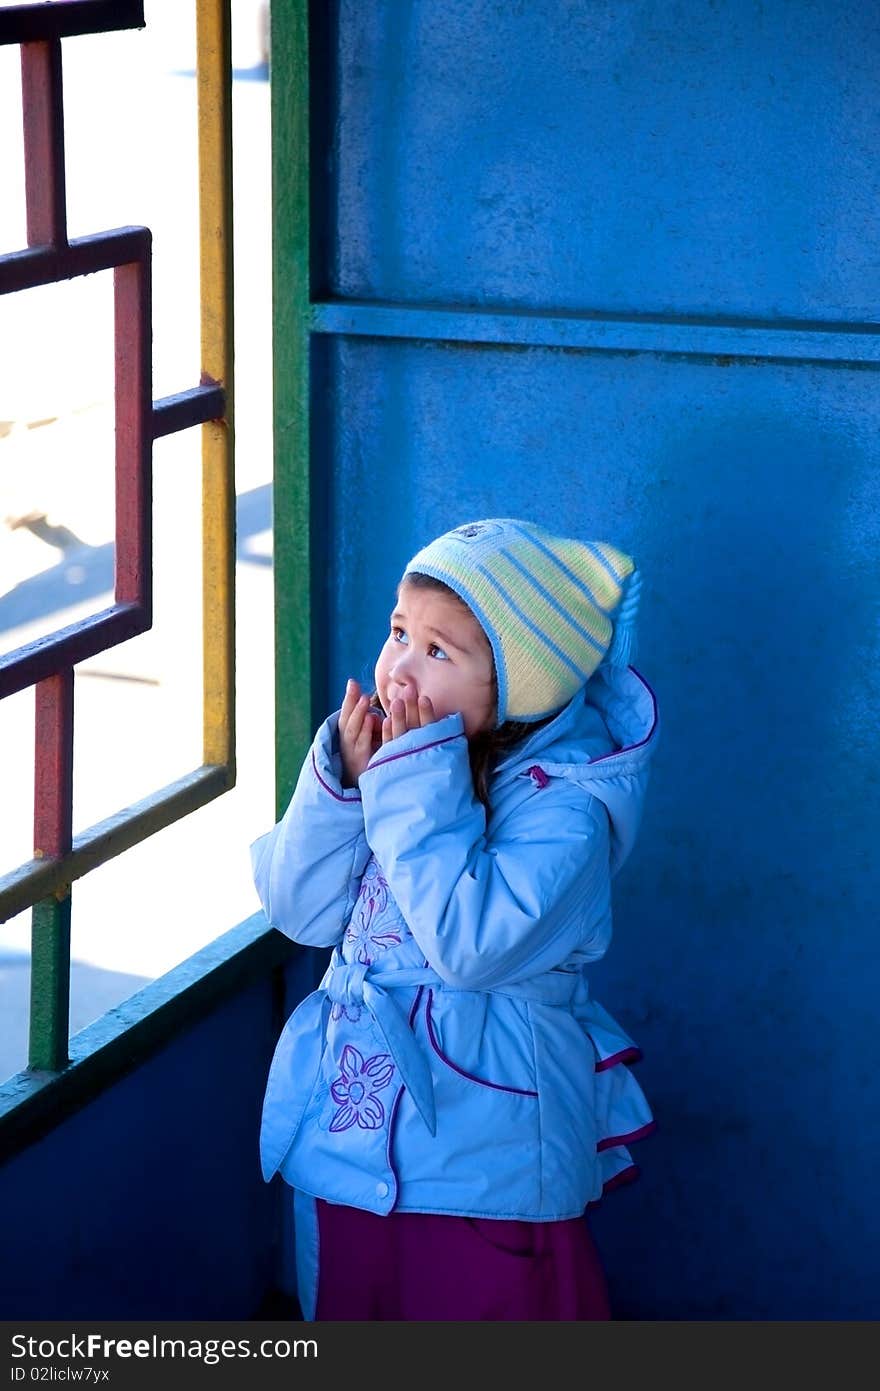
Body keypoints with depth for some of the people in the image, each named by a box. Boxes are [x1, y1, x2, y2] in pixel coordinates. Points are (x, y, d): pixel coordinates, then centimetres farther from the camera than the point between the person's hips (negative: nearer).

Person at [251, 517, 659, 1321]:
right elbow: (301, 913, -2)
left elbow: (471, 944, -31)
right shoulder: (388, 751, -2)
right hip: (350, 1135, 6)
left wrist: (414, 786, -27)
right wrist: (343, 782, -17)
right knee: (342, 1310, 21)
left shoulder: (566, 804, -19)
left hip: (483, 1160, -6)